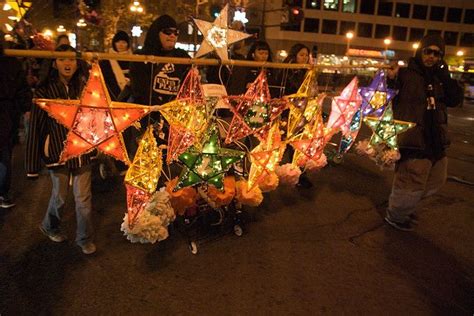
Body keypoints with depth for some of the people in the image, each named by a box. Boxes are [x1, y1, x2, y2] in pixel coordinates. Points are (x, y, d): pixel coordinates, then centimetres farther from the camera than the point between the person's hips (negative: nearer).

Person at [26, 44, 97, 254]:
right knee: (60, 196, 14)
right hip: (58, 153, -2)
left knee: (84, 198, 7)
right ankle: (50, 227, 44)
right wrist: (32, 166, -7)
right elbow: (35, 129, -8)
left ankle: (85, 238, 27)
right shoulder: (44, 91, -8)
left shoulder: (82, 87, 0)